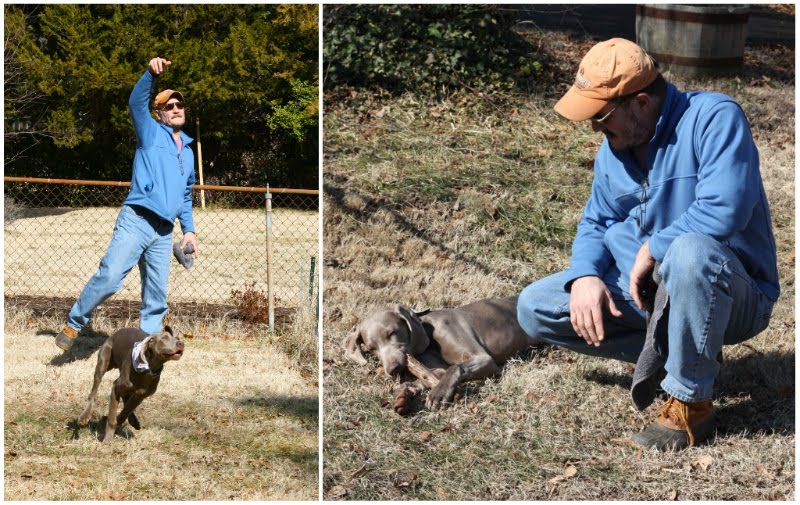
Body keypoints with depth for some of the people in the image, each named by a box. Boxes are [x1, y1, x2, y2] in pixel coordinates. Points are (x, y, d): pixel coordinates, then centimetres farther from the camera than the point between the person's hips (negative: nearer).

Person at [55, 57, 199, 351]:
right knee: (109, 276, -17)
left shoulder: (188, 152, 25)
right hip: (136, 220, -6)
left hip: (164, 231, 6)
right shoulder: (151, 133, 8)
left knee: (157, 295, 3)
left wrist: (189, 229, 20)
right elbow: (136, 103, -12)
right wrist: (152, 74, -28)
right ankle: (74, 324, -1)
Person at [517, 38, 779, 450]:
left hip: (732, 298, -8)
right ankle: (674, 350, 1)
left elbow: (723, 209, -33)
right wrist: (585, 276, -12)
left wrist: (651, 249, -20)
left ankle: (691, 403, -25)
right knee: (534, 308, -1)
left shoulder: (713, 118, -21)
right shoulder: (613, 151, 4)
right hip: (643, 290, 8)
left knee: (690, 251, -42)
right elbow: (595, 225, 11)